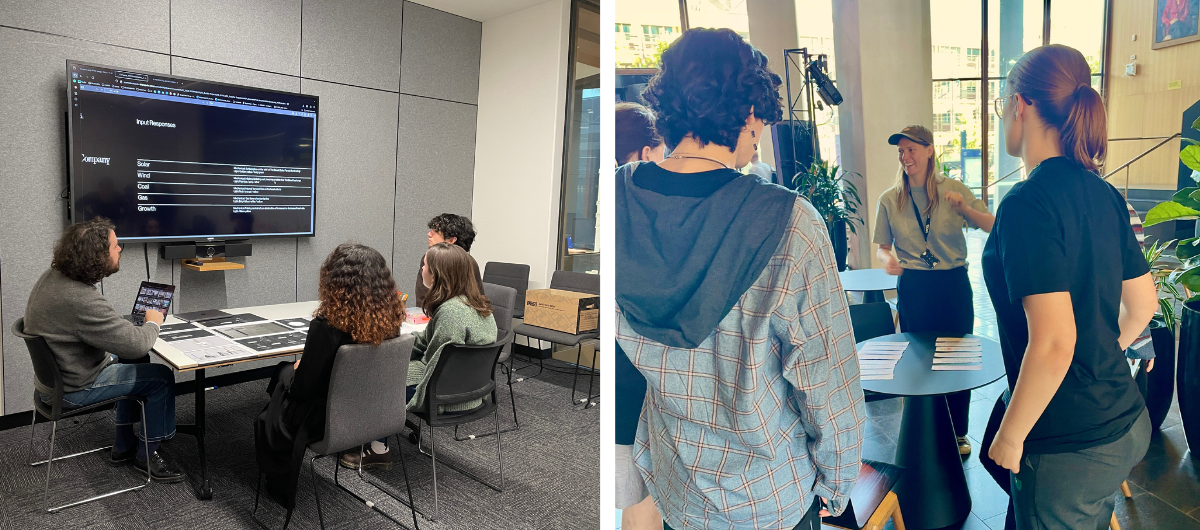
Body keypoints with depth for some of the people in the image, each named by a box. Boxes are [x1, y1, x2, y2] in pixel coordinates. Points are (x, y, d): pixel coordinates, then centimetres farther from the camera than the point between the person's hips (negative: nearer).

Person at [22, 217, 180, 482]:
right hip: (73, 388, -10)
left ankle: (123, 446, 29)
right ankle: (147, 455, 14)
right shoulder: (81, 299, -33)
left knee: (137, 361, 23)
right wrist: (153, 323, -8)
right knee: (161, 377, -3)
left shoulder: (53, 276, -1)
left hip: (58, 370, 10)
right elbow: (135, 343, -29)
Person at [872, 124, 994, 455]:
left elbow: (992, 227, -7)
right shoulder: (889, 200, 0)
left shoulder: (953, 189, -3)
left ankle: (958, 433, 31)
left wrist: (964, 208, -24)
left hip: (953, 284, 0)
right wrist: (887, 259, -16)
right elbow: (883, 247, 7)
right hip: (913, 288, 1)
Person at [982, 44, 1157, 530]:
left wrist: (1009, 436, -17)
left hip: (1067, 449, -8)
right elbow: (1142, 305, 12)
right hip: (1126, 424, 8)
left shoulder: (1029, 202, -23)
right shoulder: (1104, 194, 3)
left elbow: (1053, 344, -28)